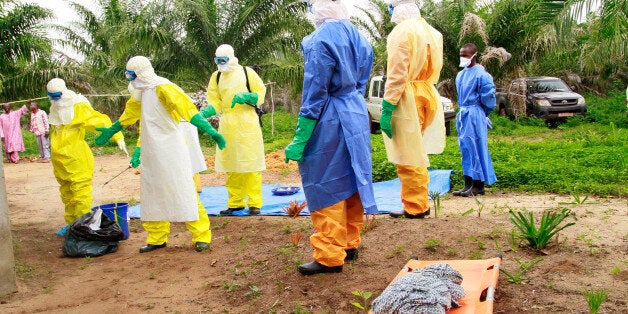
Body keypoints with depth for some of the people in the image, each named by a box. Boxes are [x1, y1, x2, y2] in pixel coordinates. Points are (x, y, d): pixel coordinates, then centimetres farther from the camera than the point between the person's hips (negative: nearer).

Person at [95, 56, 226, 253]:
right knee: (151, 194, 12)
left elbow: (186, 107, -26)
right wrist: (110, 131, 43)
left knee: (182, 191, -8)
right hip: (151, 153, 9)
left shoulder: (163, 88, -14)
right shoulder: (141, 92, 14)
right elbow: (129, 115, 30)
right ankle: (157, 238, 22)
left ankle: (201, 236, -2)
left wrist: (209, 130, -38)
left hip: (170, 151, -9)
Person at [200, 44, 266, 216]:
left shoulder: (247, 72, 3)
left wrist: (247, 97, -16)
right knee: (231, 165, 7)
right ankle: (235, 202, 16)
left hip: (247, 122, -4)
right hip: (227, 124, 4)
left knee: (251, 163, -5)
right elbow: (215, 103, 10)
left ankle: (254, 203, 1)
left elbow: (261, 93, 4)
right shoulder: (216, 77, 11)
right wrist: (203, 114, -9)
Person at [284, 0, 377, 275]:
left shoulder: (321, 39, -15)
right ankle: (350, 244, 27)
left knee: (326, 189, 0)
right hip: (357, 117, 8)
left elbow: (314, 94, -18)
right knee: (351, 181, 15)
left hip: (330, 122, -8)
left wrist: (300, 140, -14)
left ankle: (330, 257, 8)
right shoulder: (357, 37, 9)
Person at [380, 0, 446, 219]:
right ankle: (419, 203, 25)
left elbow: (396, 74, -17)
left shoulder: (402, 31, -11)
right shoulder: (430, 31, 14)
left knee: (409, 157, -1)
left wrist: (387, 108, -15)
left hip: (407, 98, -9)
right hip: (427, 94, 9)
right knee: (415, 154, 18)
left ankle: (415, 208, 6)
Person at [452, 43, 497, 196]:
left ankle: (478, 185, 3)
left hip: (475, 115, -8)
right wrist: (462, 111, 15)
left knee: (475, 148, -5)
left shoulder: (480, 74, -11)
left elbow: (488, 97, -9)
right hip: (462, 115, 8)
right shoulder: (461, 75, 13)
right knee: (465, 149, 10)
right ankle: (468, 184, 17)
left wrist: (483, 113, 2)